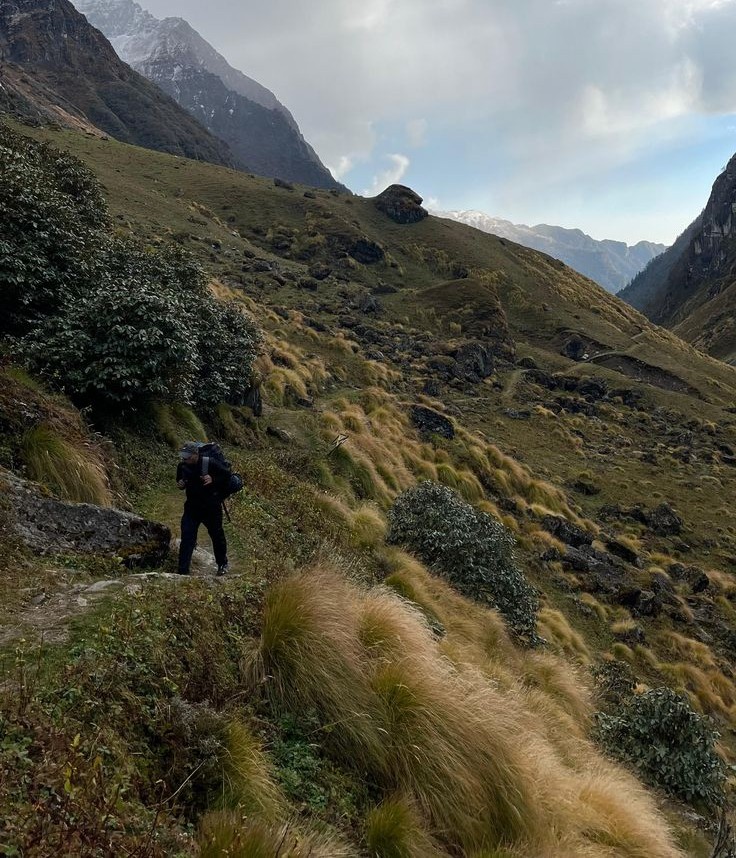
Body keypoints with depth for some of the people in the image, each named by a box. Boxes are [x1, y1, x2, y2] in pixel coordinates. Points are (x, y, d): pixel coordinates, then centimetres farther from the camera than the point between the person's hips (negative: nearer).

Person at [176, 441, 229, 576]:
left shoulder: (210, 464, -17)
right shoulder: (182, 466, -3)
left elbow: (226, 476, -8)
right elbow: (180, 480, 16)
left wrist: (213, 480, -25)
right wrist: (181, 485, -7)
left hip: (211, 508, -3)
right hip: (192, 507, 3)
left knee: (217, 535, 13)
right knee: (187, 538, -6)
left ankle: (222, 564, 34)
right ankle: (183, 571, -3)